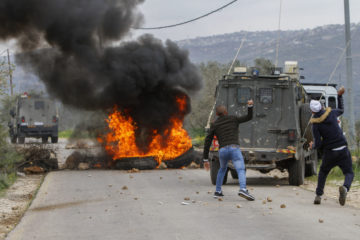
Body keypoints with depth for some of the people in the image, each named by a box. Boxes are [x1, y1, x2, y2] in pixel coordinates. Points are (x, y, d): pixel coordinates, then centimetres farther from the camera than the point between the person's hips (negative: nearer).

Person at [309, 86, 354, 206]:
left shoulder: (316, 124, -10)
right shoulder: (331, 113, -2)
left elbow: (318, 144, -12)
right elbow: (341, 110, 23)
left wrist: (312, 146, 10)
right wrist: (339, 96, 33)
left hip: (329, 153, -1)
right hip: (343, 150, 1)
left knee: (323, 173, 24)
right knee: (349, 173, 6)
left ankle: (318, 195, 18)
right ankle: (345, 188, -26)